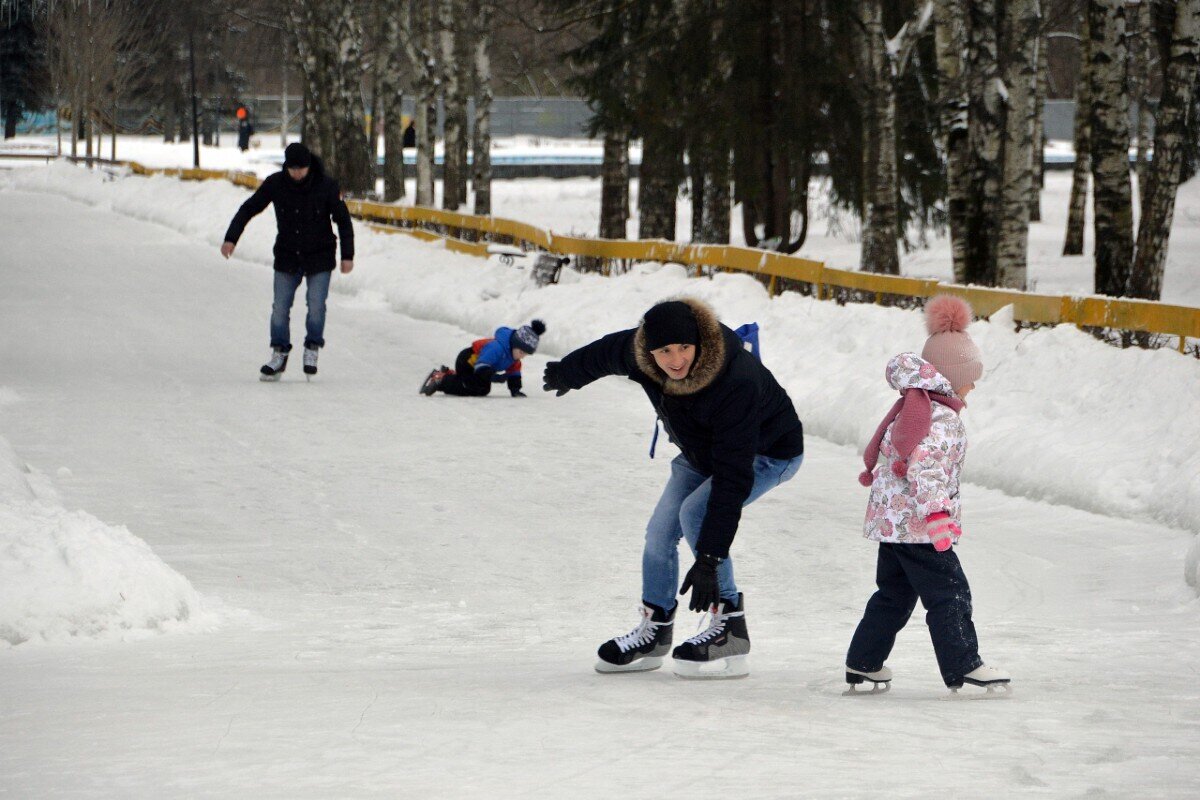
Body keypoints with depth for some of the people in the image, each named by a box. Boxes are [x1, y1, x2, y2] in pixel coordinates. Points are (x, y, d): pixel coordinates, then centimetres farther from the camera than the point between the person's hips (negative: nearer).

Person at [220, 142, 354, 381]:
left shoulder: (326, 186, -14)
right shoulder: (275, 184, -9)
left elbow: (343, 220, -5)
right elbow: (248, 209, 0)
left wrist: (347, 255, -6)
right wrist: (231, 238, -8)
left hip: (319, 258, -2)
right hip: (287, 257, 2)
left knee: (316, 306, -7)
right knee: (280, 307, -2)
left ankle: (312, 349, 12)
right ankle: (279, 354, 9)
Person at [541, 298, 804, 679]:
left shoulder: (736, 383, -43)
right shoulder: (636, 353, -25)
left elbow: (732, 476, -43)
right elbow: (602, 354, 2)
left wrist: (710, 558, -45)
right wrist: (567, 373, 25)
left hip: (769, 453, -7)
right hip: (702, 450, 7)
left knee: (696, 512, -25)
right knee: (661, 528, 3)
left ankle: (730, 625, -17)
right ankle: (654, 631, 22)